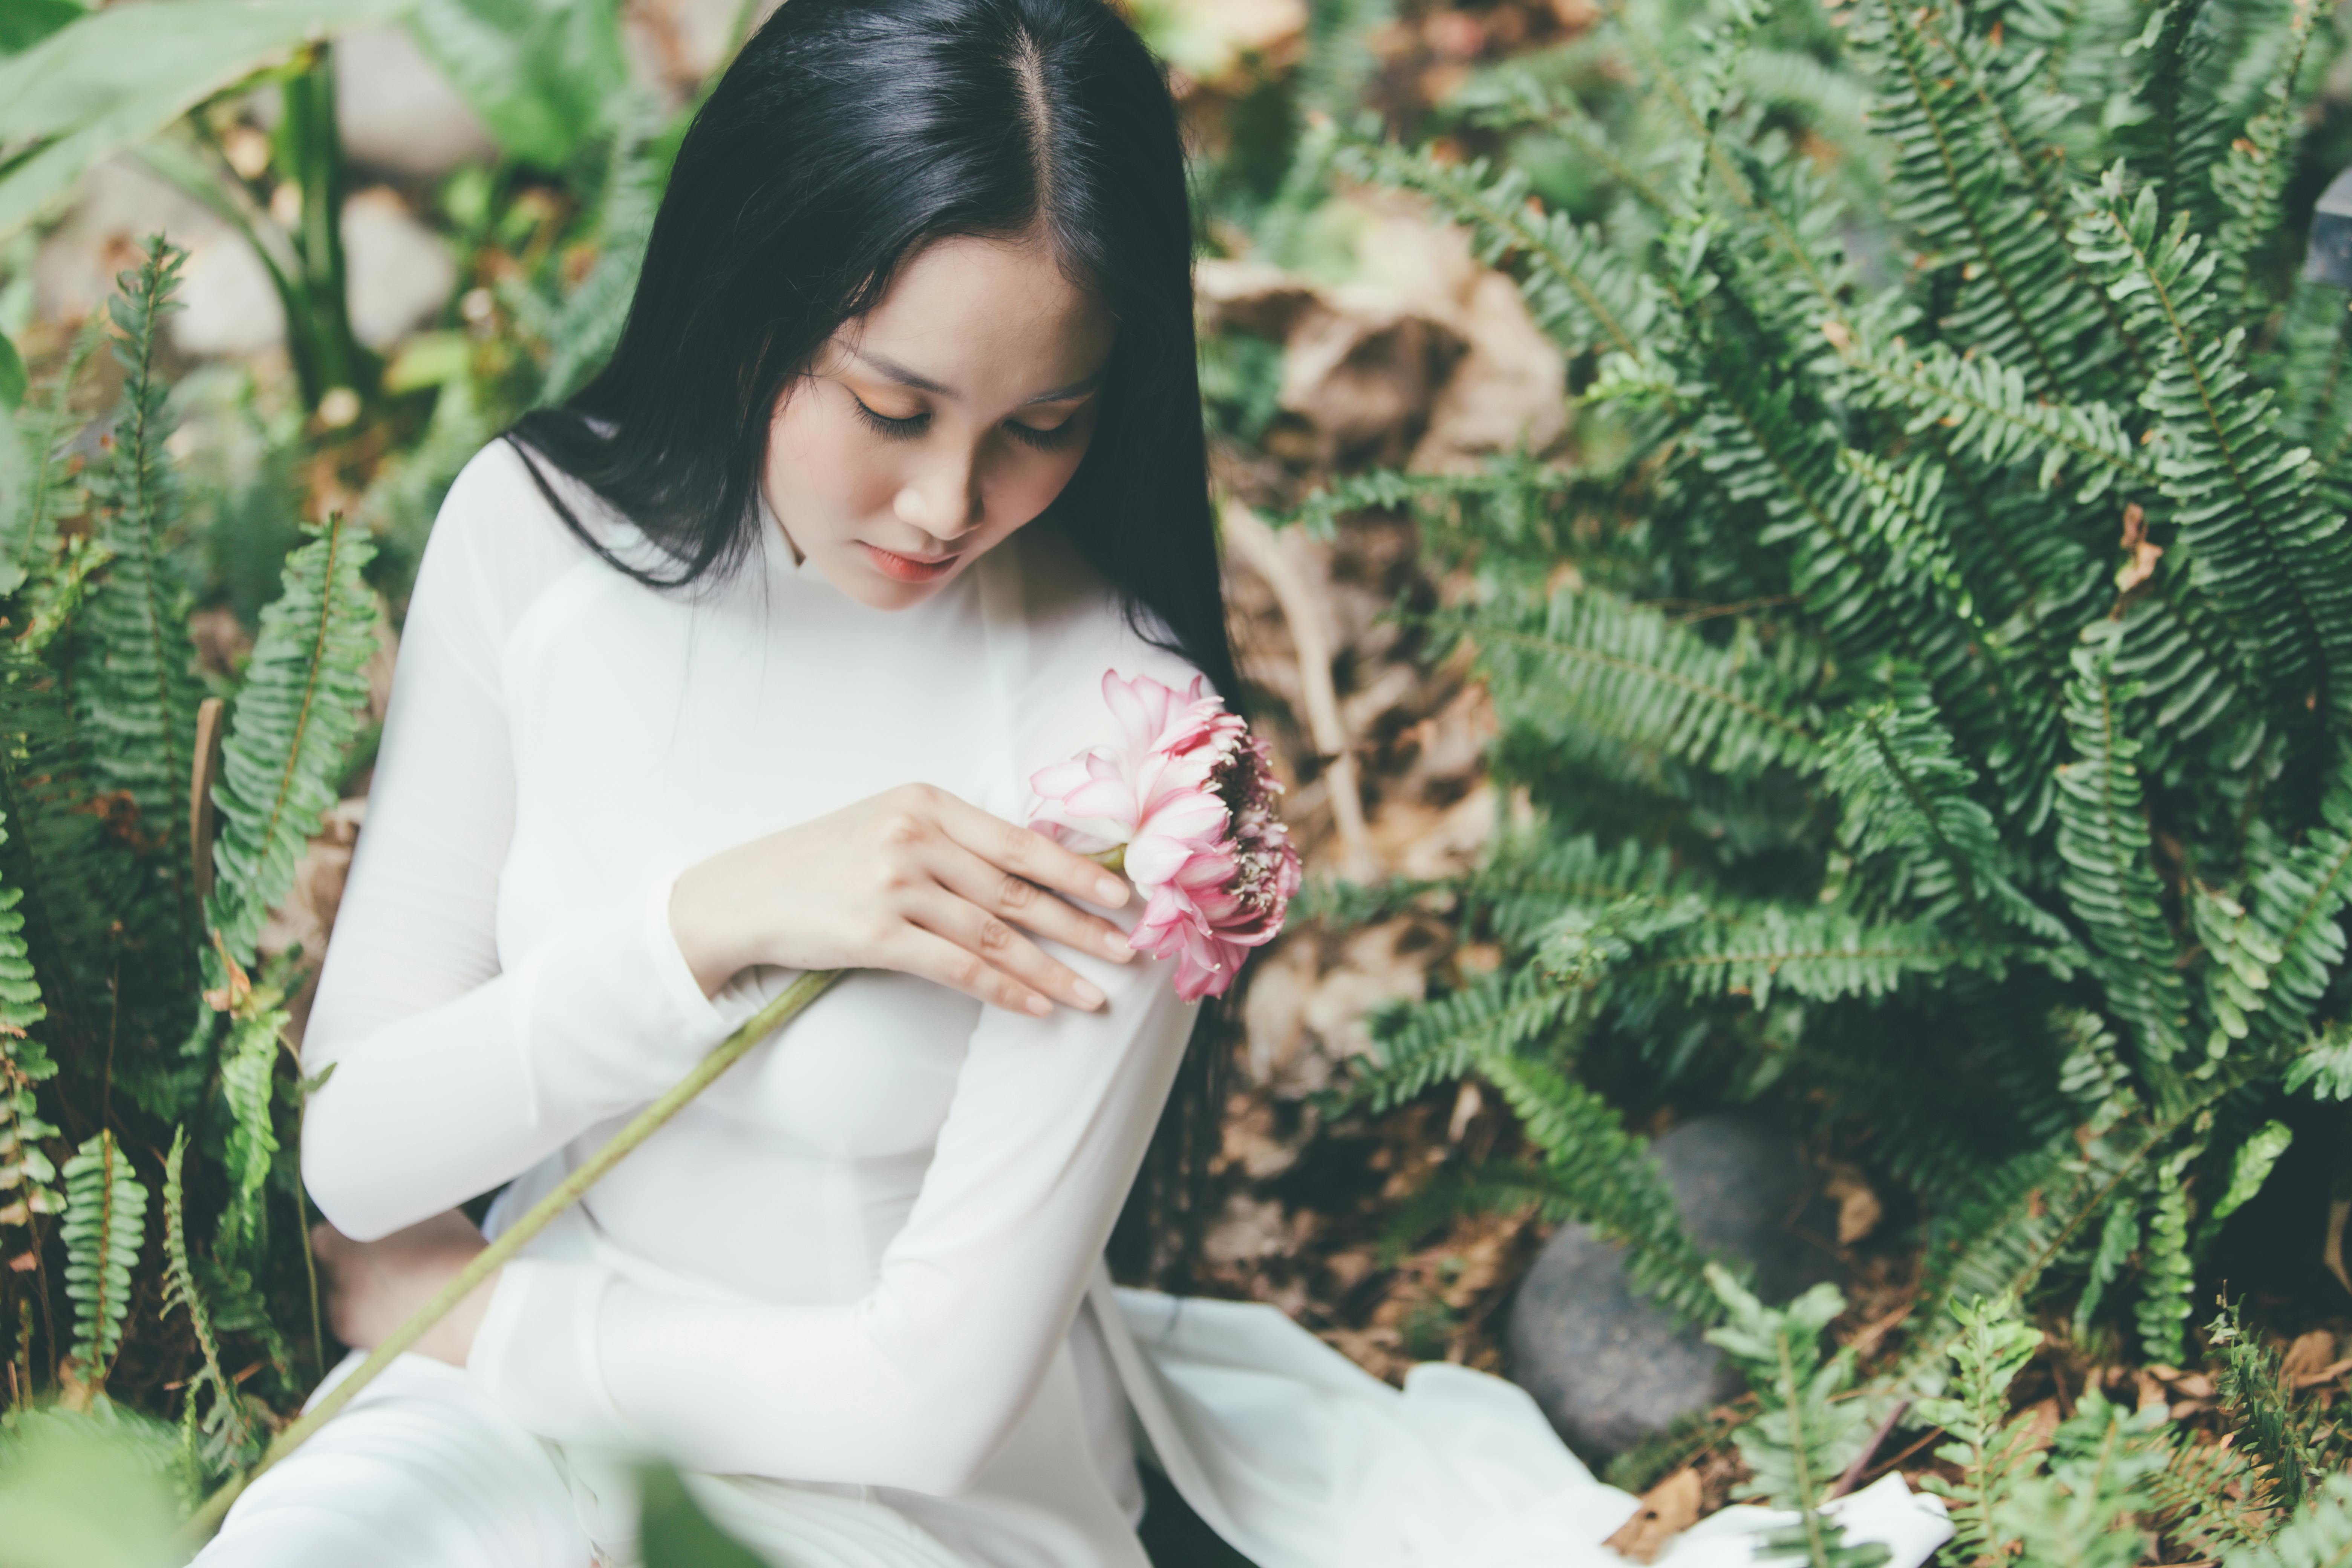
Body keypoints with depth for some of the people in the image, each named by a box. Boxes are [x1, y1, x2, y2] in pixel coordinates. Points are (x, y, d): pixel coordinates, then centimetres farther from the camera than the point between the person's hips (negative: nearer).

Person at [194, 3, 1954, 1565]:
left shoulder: (1120, 730, -20)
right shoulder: (537, 526, -7)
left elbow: (927, 1396, -19)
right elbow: (352, 1150, -7)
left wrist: (457, 1311, -7)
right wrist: (717, 919, -22)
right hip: (538, 1404, 2)